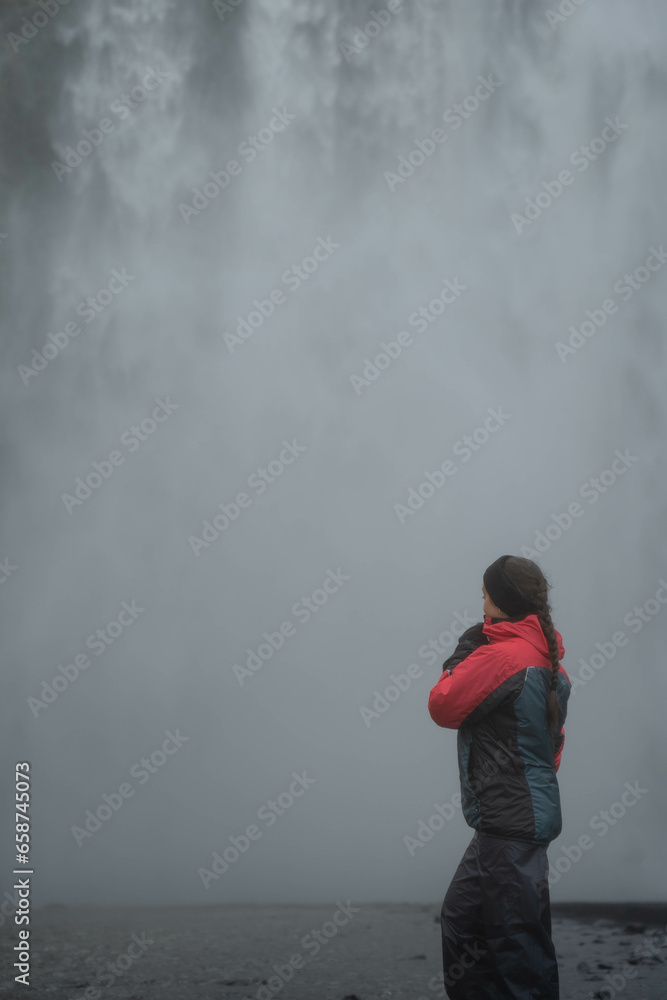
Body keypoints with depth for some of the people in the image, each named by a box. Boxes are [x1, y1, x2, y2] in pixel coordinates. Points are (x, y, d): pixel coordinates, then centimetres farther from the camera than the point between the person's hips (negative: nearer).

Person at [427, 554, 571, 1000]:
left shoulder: (500, 654, -15)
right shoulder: (550, 661, 13)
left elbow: (442, 706, -9)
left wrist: (463, 651, 3)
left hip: (510, 824, -10)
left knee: (519, 945, -5)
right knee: (461, 918, 17)